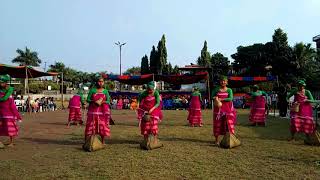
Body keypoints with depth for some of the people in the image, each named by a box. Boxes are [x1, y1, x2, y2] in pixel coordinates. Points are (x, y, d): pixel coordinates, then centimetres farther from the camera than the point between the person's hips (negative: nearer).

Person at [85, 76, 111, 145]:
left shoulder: (105, 91, 7)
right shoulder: (92, 90, 4)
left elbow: (108, 101, 4)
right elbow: (88, 99, 2)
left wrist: (102, 102, -14)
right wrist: (94, 101, -15)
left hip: (102, 111, 1)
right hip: (93, 111, -1)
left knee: (103, 126, 2)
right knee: (90, 126, -2)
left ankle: (103, 141, 13)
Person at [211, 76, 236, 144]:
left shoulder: (229, 90, 3)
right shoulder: (216, 89, 6)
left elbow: (230, 98, -10)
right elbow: (212, 96, 11)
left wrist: (221, 99, -18)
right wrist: (215, 98, -11)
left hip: (227, 108, 0)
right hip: (218, 108, 1)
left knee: (228, 123, -3)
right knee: (217, 123, 3)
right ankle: (216, 140, 13)